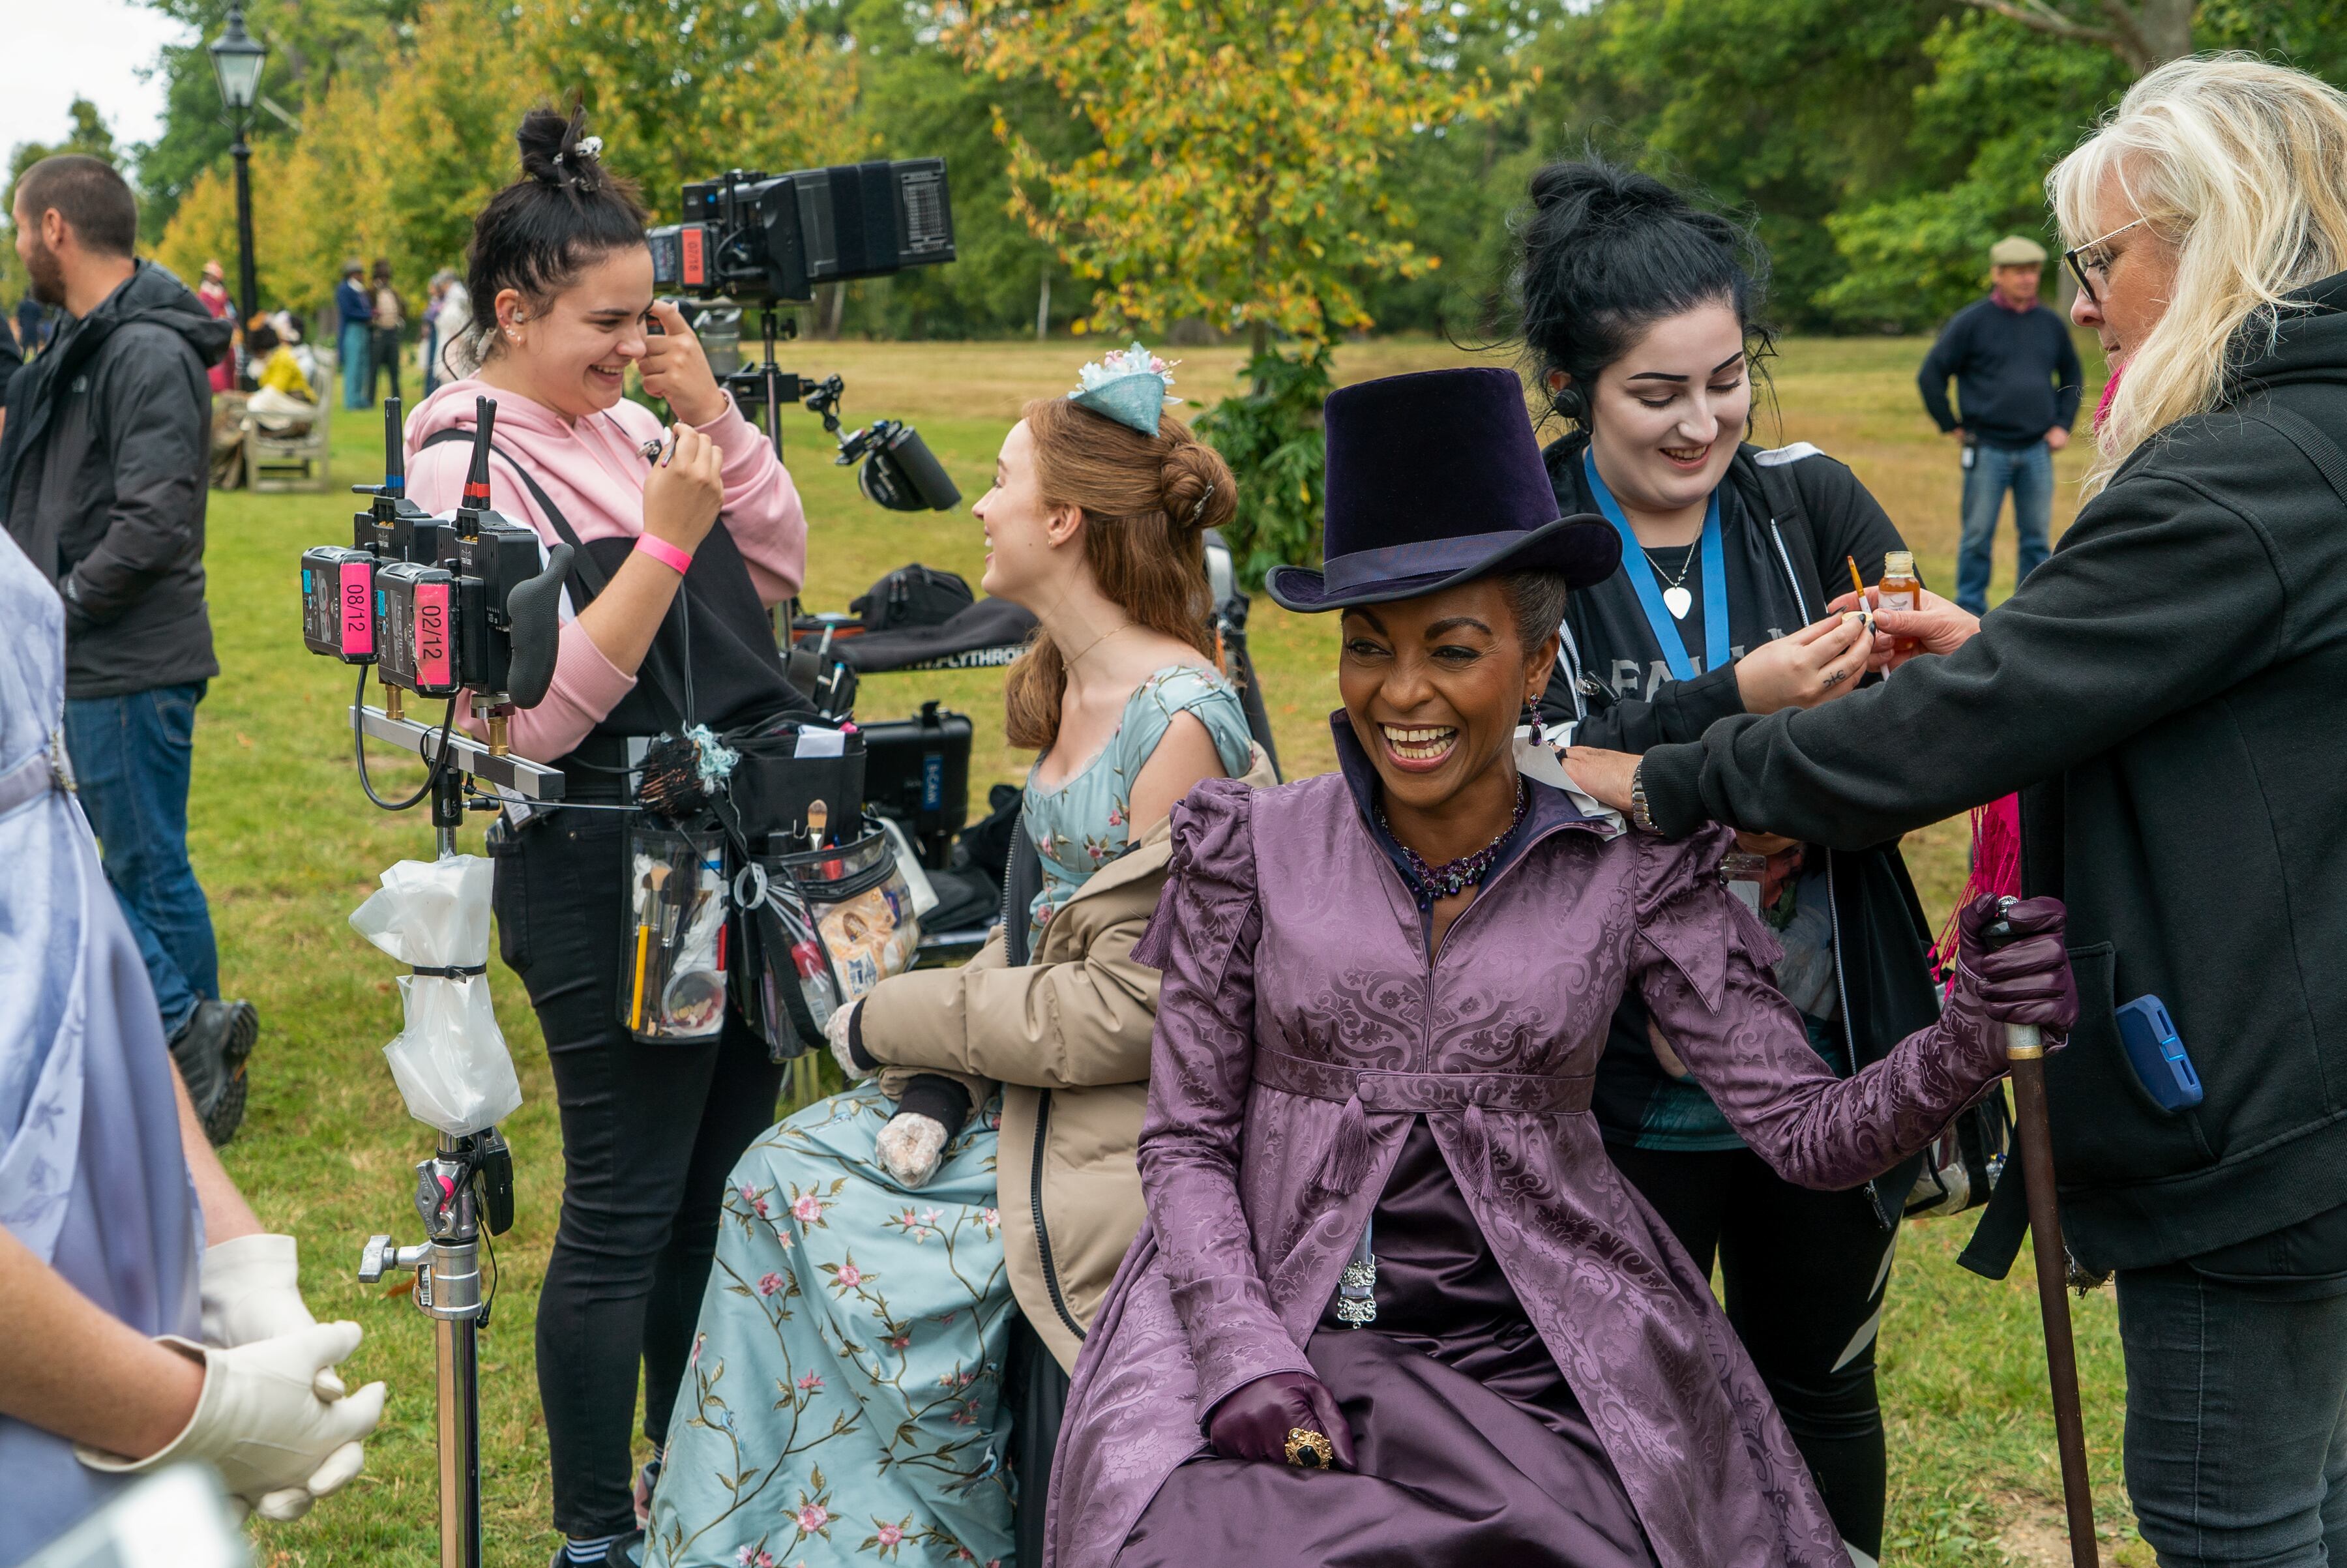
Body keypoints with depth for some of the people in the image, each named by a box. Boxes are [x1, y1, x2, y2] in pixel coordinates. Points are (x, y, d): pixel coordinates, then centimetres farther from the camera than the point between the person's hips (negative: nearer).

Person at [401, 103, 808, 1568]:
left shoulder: (627, 423, 8)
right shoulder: (463, 471, -13)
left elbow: (781, 566, 9)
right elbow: (541, 712, -19)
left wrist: (713, 412, -2)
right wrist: (666, 537, -23)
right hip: (607, 880, -7)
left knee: (722, 1188, 17)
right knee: (625, 1212, 2)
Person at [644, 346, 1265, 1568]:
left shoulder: (1179, 725, -21)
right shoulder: (1066, 688, 8)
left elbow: (1129, 1007, -22)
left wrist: (894, 1021, -13)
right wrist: (935, 1077, -4)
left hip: (1107, 1147, -8)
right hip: (1021, 1093, 8)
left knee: (827, 1224, -11)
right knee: (785, 1177, 1)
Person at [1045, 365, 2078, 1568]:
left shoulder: (1632, 871, 2)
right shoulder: (1251, 850, 2)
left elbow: (1805, 1130, -2)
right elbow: (1186, 1144, 4)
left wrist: (1967, 1039, -20)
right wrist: (1247, 1358, -10)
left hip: (1535, 1371, 1)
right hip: (1281, 1328, -1)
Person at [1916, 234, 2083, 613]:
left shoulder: (2050, 324, 9)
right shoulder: (1972, 322, -4)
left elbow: (2072, 375, 24)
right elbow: (1931, 374, -2)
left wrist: (2063, 424, 13)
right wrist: (1952, 426, -2)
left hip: (2037, 451, 4)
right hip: (1988, 450, -4)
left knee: (2037, 538, 6)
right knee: (1978, 537, 2)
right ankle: (1971, 612, 10)